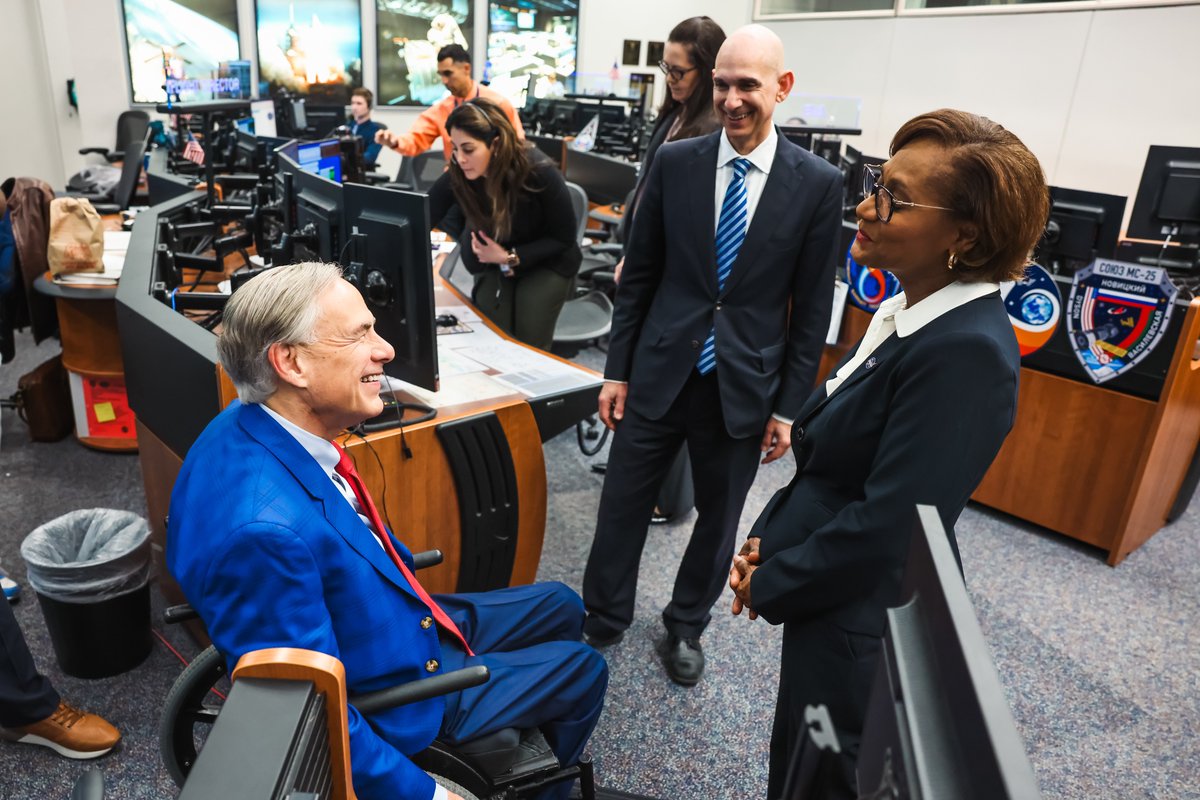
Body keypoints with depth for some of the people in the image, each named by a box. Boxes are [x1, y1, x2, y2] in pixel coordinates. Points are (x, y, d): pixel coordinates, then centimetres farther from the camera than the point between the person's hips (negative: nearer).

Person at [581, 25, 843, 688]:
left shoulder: (818, 184, -5)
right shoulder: (674, 162, -2)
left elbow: (812, 306, -1)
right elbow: (638, 275, 3)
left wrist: (787, 407, -1)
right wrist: (617, 370, 2)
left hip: (743, 388, 0)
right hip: (659, 376, 1)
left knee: (718, 518, 15)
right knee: (622, 506, 10)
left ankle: (686, 627, 40)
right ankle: (602, 620, 34)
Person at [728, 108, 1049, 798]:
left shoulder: (967, 352, -27)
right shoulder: (910, 310, 1)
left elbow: (886, 527, -26)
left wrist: (768, 584, -13)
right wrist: (769, 537, 0)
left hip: (859, 629, -8)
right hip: (827, 598, 8)